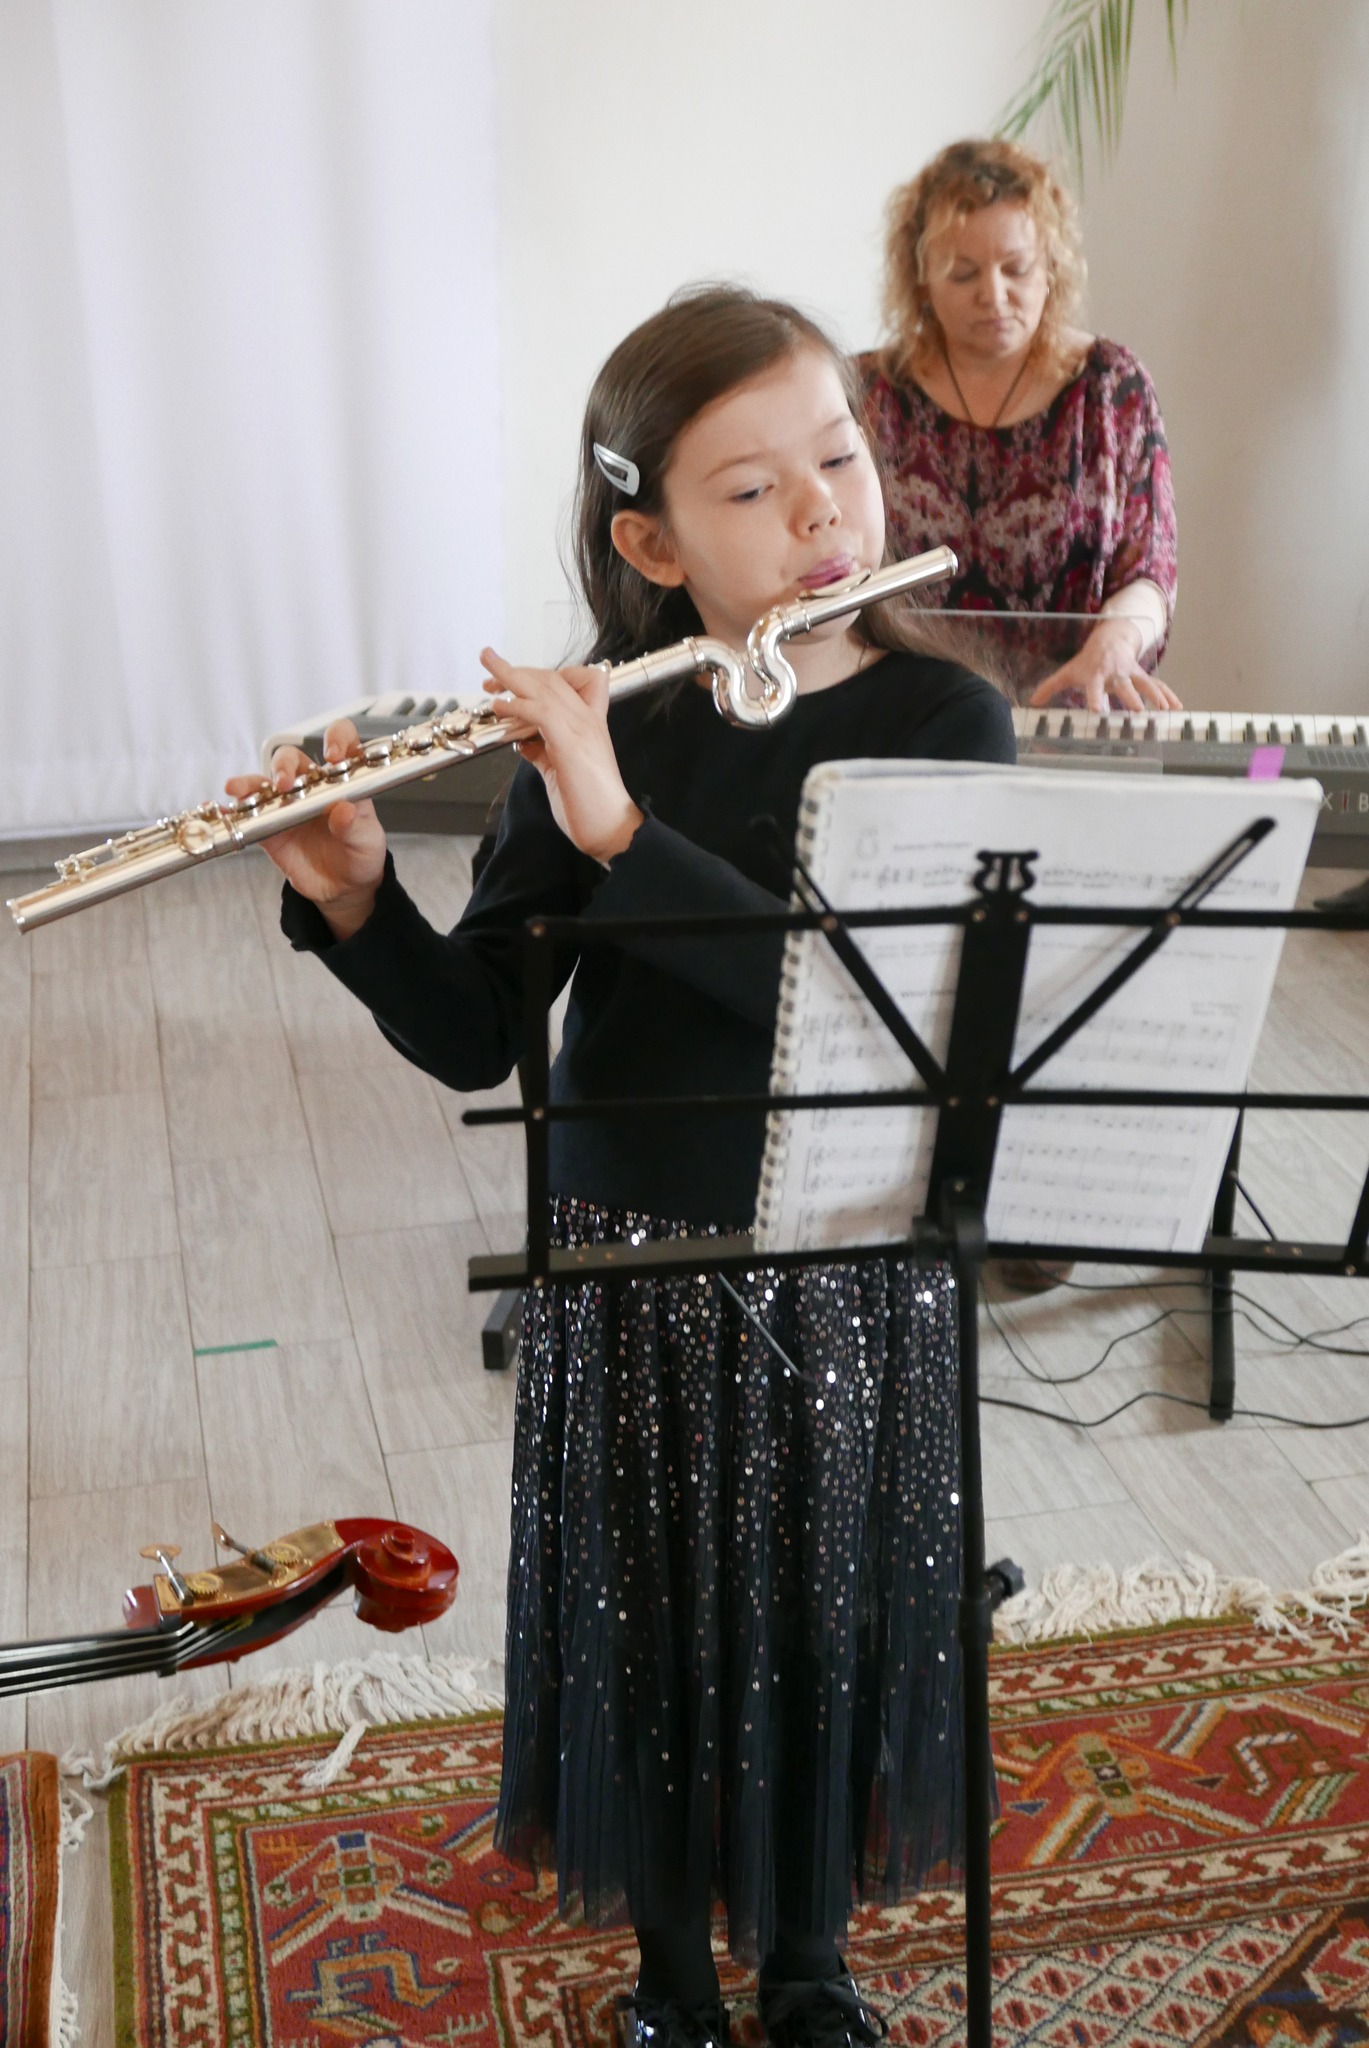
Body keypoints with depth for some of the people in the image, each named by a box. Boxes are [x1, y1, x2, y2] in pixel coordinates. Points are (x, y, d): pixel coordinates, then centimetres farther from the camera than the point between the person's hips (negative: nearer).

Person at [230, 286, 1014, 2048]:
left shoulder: (944, 723, -10)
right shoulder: (591, 729, -5)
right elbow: (474, 1039, -4)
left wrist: (623, 833, -31)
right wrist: (349, 900, -22)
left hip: (853, 1277, -1)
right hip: (630, 1266, 1)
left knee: (833, 1624, 16)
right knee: (645, 1625, 15)